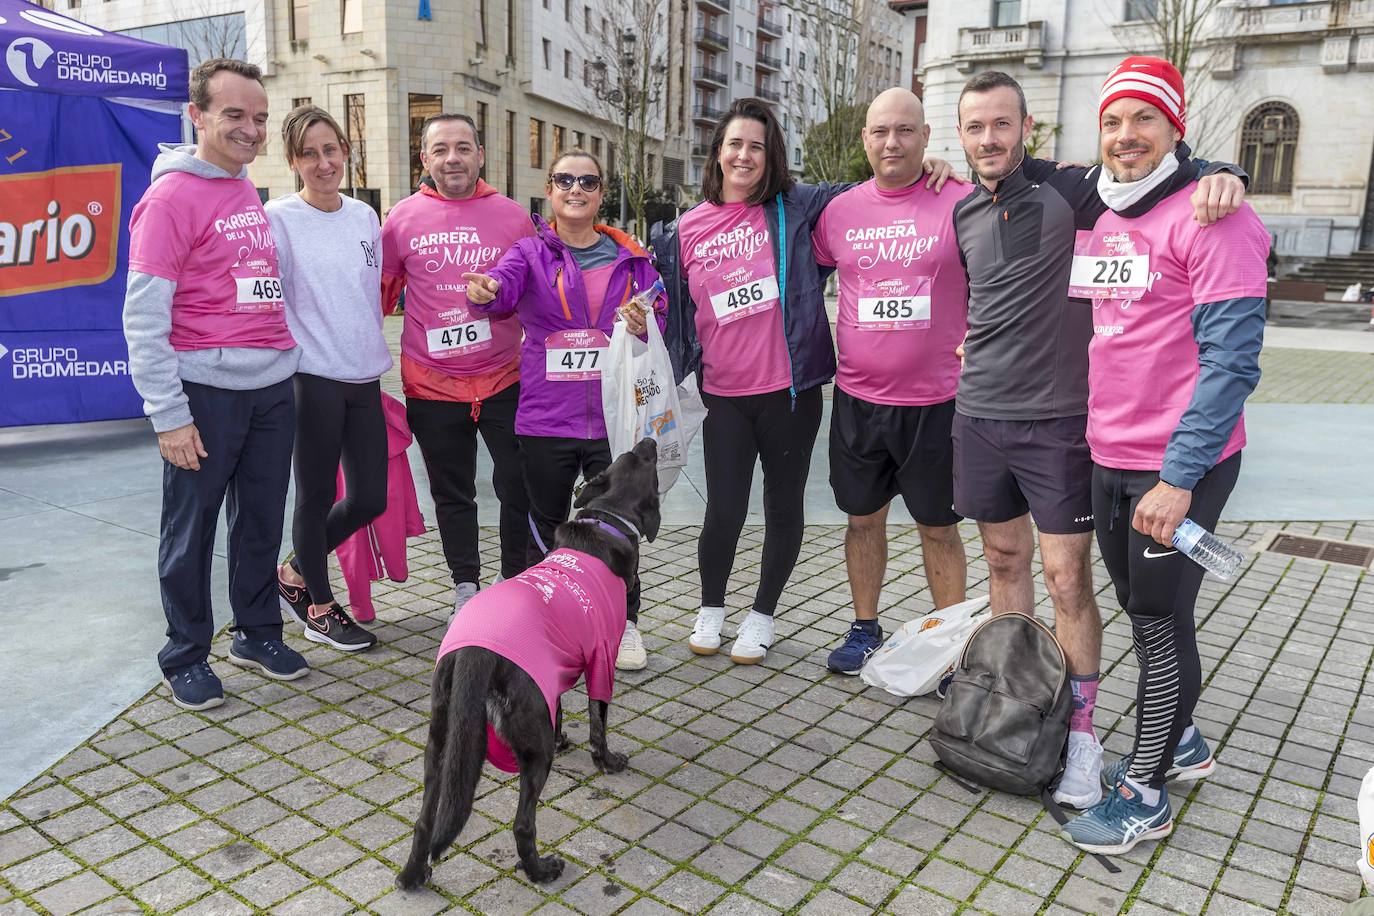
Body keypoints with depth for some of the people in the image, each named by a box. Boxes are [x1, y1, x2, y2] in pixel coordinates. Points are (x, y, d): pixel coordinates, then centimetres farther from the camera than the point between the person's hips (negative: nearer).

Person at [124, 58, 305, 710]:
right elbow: (143, 315, -12)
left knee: (262, 517, 14)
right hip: (207, 390, -7)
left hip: (272, 385, 7)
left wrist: (286, 355, 14)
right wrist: (168, 413, -15)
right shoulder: (172, 196, -9)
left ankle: (258, 633, 30)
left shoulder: (249, 192, 14)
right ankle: (186, 657, 20)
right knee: (192, 527, 5)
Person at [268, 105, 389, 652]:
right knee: (318, 494, 6)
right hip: (312, 379, -6)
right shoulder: (279, 218, -7)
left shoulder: (365, 216, 10)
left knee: (370, 498, 8)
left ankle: (296, 573, 31)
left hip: (364, 378, 6)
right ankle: (319, 609, 24)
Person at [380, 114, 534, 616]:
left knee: (520, 489, 4)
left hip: (503, 378, 0)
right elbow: (380, 288, 9)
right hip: (431, 382, 1)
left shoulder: (512, 216, 0)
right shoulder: (403, 217, 1)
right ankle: (465, 584, 29)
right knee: (451, 494, 13)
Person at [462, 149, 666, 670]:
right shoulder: (532, 252, 4)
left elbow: (659, 321, 9)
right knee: (547, 529, 11)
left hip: (615, 416, 1)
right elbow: (506, 283, -17)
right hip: (547, 418, 0)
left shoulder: (630, 257, 9)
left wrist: (643, 326, -15)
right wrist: (487, 292, -41)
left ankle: (625, 622, 24)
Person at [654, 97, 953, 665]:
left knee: (784, 507, 10)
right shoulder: (688, 230, 5)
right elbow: (677, 310, 14)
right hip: (724, 395, 1)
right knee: (724, 512, 0)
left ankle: (762, 615, 31)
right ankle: (710, 609, 28)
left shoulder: (794, 209, 0)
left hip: (790, 390, 0)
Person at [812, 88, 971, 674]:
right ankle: (865, 631, 32)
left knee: (938, 527, 9)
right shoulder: (839, 210, 3)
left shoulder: (963, 203, -6)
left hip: (935, 401, -3)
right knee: (863, 518, 14)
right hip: (856, 399, 3)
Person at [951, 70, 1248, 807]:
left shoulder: (1070, 191, -6)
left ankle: (1080, 728, 13)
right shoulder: (963, 213, 9)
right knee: (1005, 560, 13)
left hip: (1057, 419, -4)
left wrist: (1219, 174, -23)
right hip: (979, 416, 5)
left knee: (1066, 574, -2)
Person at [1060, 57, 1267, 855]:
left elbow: (1232, 358, -18)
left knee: (1160, 622, 3)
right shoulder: (1100, 221, 10)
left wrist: (1179, 477, -21)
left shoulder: (1210, 217, -13)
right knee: (1145, 614, 18)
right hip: (1108, 459, 7)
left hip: (1177, 467, -7)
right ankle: (1181, 743, 38)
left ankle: (1145, 796, 18)